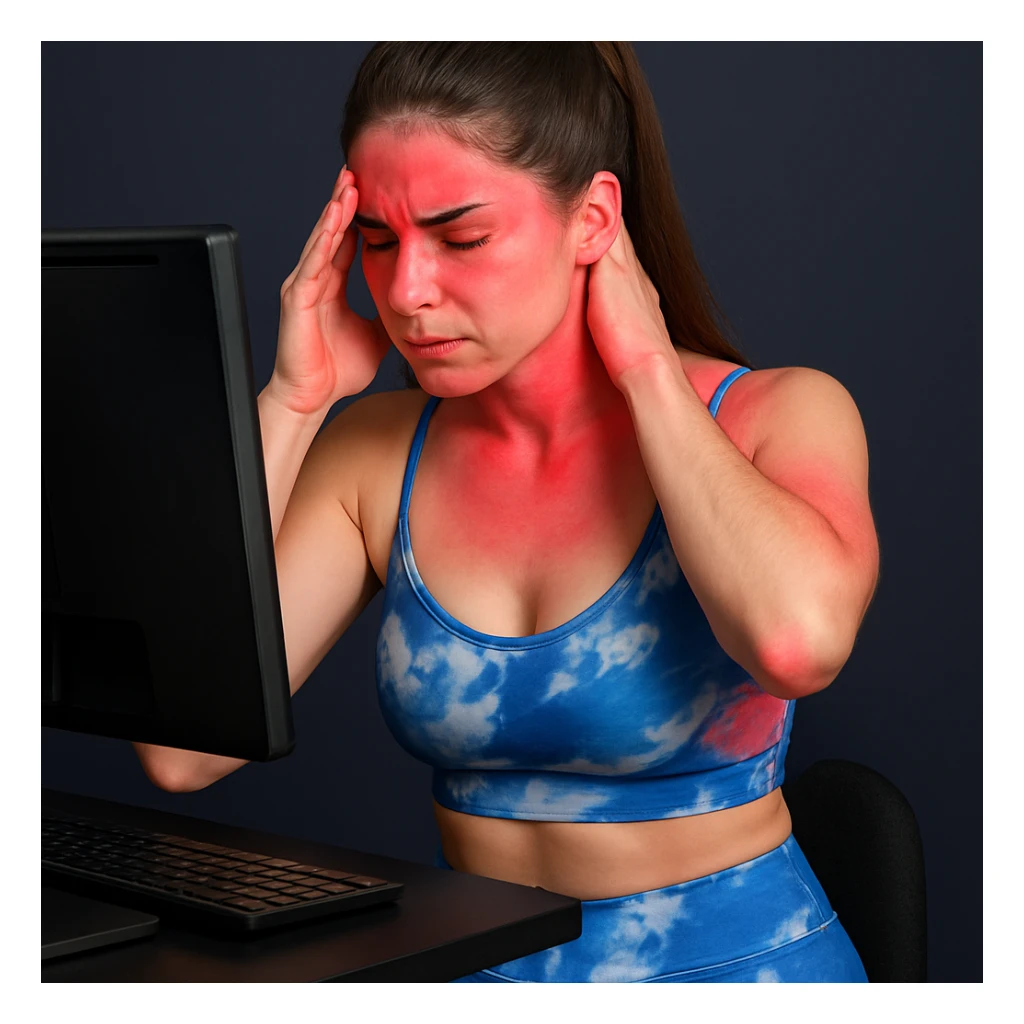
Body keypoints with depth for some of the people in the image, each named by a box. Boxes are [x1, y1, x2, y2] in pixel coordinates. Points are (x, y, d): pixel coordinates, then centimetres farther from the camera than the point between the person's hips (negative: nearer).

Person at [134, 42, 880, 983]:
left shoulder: (775, 416, -7)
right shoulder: (375, 451, 2)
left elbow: (800, 639, -30)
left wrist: (649, 371, -16)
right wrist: (291, 399, -8)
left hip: (736, 975, -2)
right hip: (477, 972, 2)